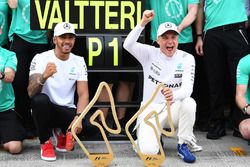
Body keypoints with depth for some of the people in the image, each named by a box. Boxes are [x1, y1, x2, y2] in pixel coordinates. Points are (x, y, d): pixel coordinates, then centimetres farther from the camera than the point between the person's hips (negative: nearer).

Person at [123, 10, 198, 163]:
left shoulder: (187, 58, -3)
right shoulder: (150, 53, -2)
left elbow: (188, 88, -18)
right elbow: (128, 45, -20)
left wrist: (174, 96, -41)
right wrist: (143, 23, -30)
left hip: (173, 109, 1)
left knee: (189, 103, -34)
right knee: (148, 151, -24)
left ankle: (183, 145, -12)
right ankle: (154, 137, 16)